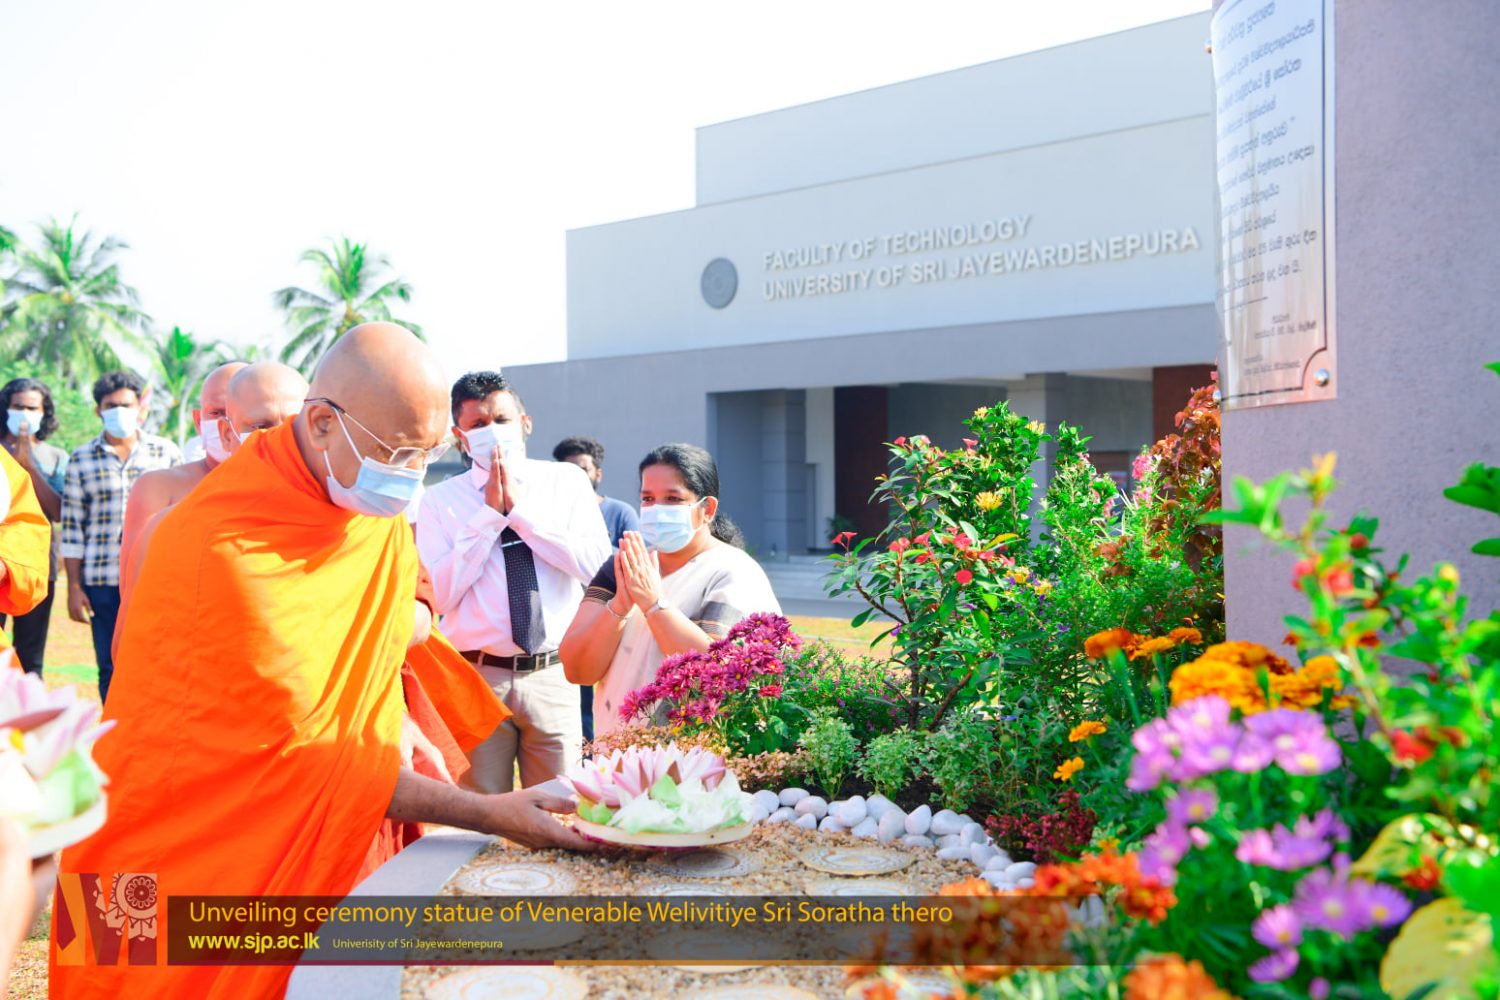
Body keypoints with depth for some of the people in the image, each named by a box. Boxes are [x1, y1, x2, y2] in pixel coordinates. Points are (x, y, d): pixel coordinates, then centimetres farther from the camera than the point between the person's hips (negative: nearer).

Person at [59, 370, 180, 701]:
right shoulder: (81, 459, 8)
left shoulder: (167, 453, 6)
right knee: (110, 669, 6)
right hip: (102, 583, 1)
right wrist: (74, 587, 3)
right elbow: (72, 528, 8)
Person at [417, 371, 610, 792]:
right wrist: (491, 513, -10)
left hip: (554, 675, 1)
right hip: (478, 675, -1)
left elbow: (595, 564, -8)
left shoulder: (566, 481, 6)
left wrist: (518, 508, -10)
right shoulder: (441, 500, 2)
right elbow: (438, 595, -9)